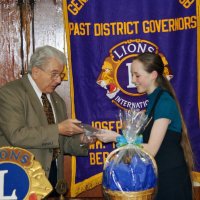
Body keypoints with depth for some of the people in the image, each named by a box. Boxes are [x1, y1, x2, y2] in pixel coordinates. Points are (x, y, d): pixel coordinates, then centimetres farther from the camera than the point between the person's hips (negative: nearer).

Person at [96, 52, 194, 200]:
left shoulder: (164, 101, -17)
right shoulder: (154, 100, 10)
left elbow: (151, 149, -21)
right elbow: (148, 141, 8)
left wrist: (116, 138, -18)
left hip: (170, 178, -8)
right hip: (160, 174, 8)